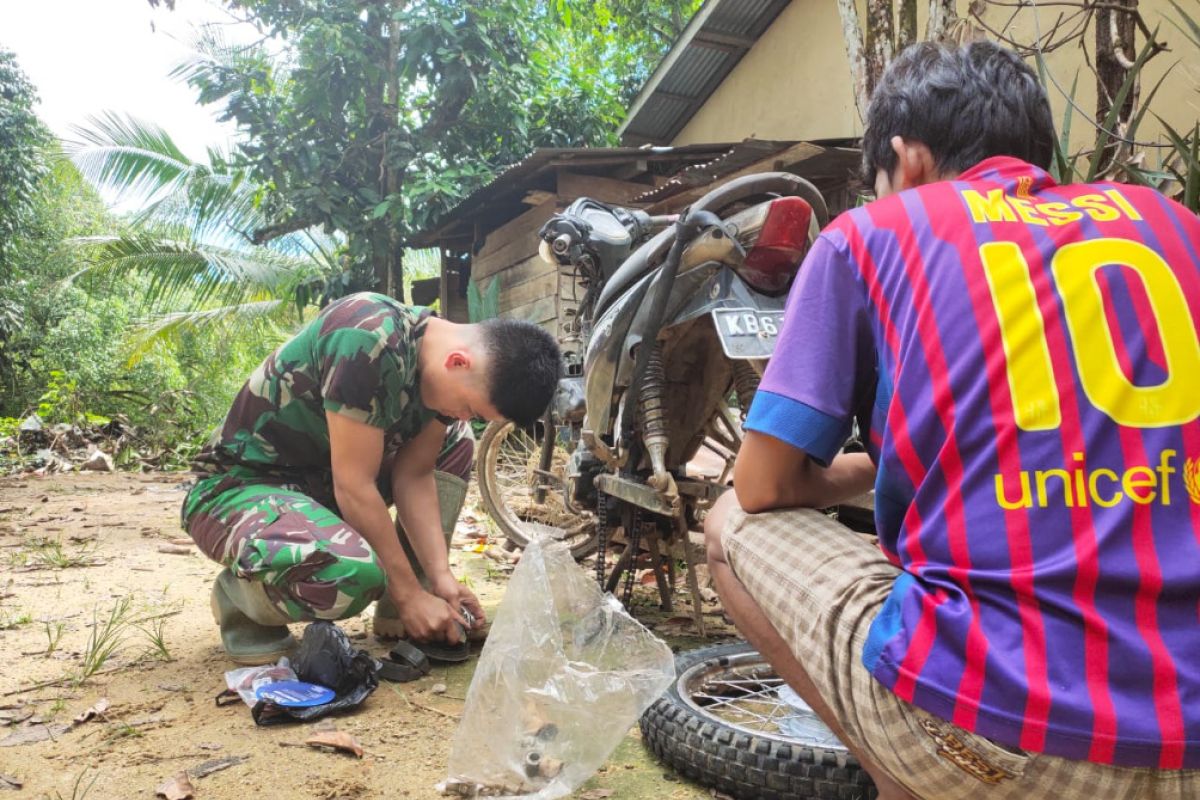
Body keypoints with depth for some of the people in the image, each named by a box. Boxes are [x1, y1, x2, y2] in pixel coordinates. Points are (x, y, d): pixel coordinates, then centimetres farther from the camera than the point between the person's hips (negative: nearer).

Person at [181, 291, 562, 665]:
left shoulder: (439, 367, -3)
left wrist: (440, 575, -9)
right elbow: (354, 486, -27)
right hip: (239, 486, -9)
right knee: (354, 574, -37)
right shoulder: (370, 339, -29)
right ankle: (241, 597, -2)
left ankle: (396, 616, 5)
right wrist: (410, 594, -20)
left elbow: (413, 475, 0)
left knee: (455, 442, 7)